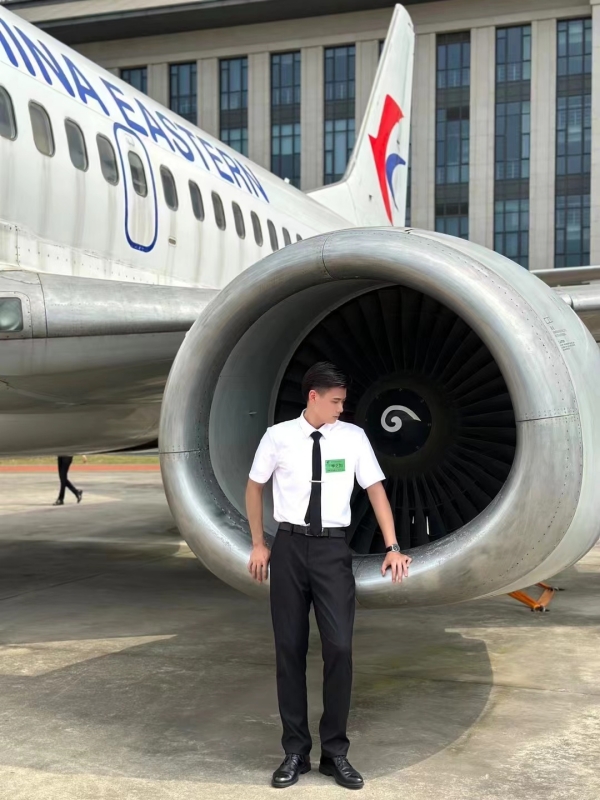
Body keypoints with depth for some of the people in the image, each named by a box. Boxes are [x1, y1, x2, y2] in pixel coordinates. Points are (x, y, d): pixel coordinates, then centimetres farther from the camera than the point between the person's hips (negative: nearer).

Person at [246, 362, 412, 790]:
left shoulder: (353, 437, -1)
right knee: (290, 649, 6)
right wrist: (258, 544, 8)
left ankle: (335, 752, 13)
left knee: (339, 647, -4)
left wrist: (392, 546, -8)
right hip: (290, 547, 0)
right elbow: (254, 487, 10)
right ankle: (295, 752, 20)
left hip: (333, 549, 0)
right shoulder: (278, 437, -2)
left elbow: (376, 490, 0)